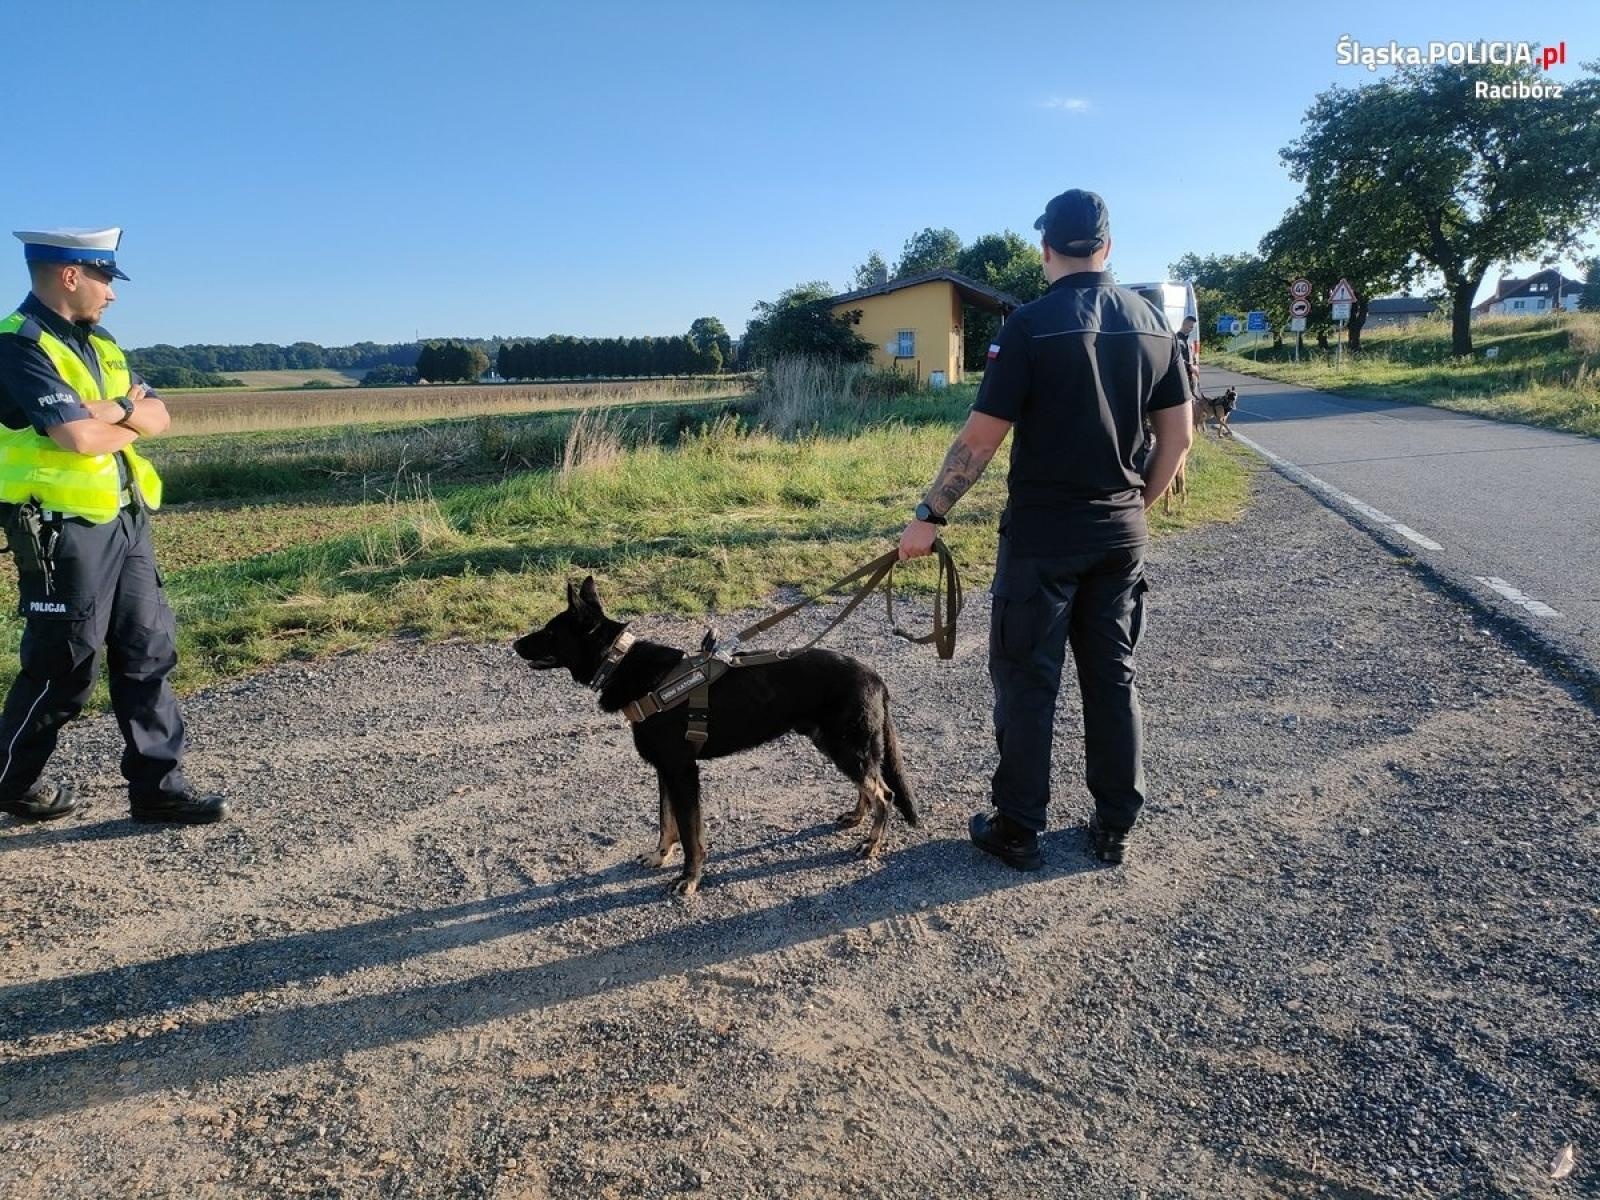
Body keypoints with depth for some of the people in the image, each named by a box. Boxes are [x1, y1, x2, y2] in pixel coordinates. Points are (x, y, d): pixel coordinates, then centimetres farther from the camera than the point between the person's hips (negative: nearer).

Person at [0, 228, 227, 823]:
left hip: (124, 521, 8)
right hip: (63, 530, -8)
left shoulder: (97, 345, 15)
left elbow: (159, 417, 9)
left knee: (149, 652, 8)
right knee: (63, 669, 3)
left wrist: (119, 407, -12)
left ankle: (157, 785, 15)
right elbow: (78, 436, -23)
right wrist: (130, 425, -3)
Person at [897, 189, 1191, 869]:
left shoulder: (1032, 325, -12)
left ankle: (1017, 830, 15)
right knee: (1113, 675, 13)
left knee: (1027, 680, 5)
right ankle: (1115, 827, 23)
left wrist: (929, 517, -6)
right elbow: (1178, 437, 8)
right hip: (1123, 534, 6)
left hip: (1044, 533, -5)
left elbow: (980, 438, -14)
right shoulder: (1153, 323, 6)